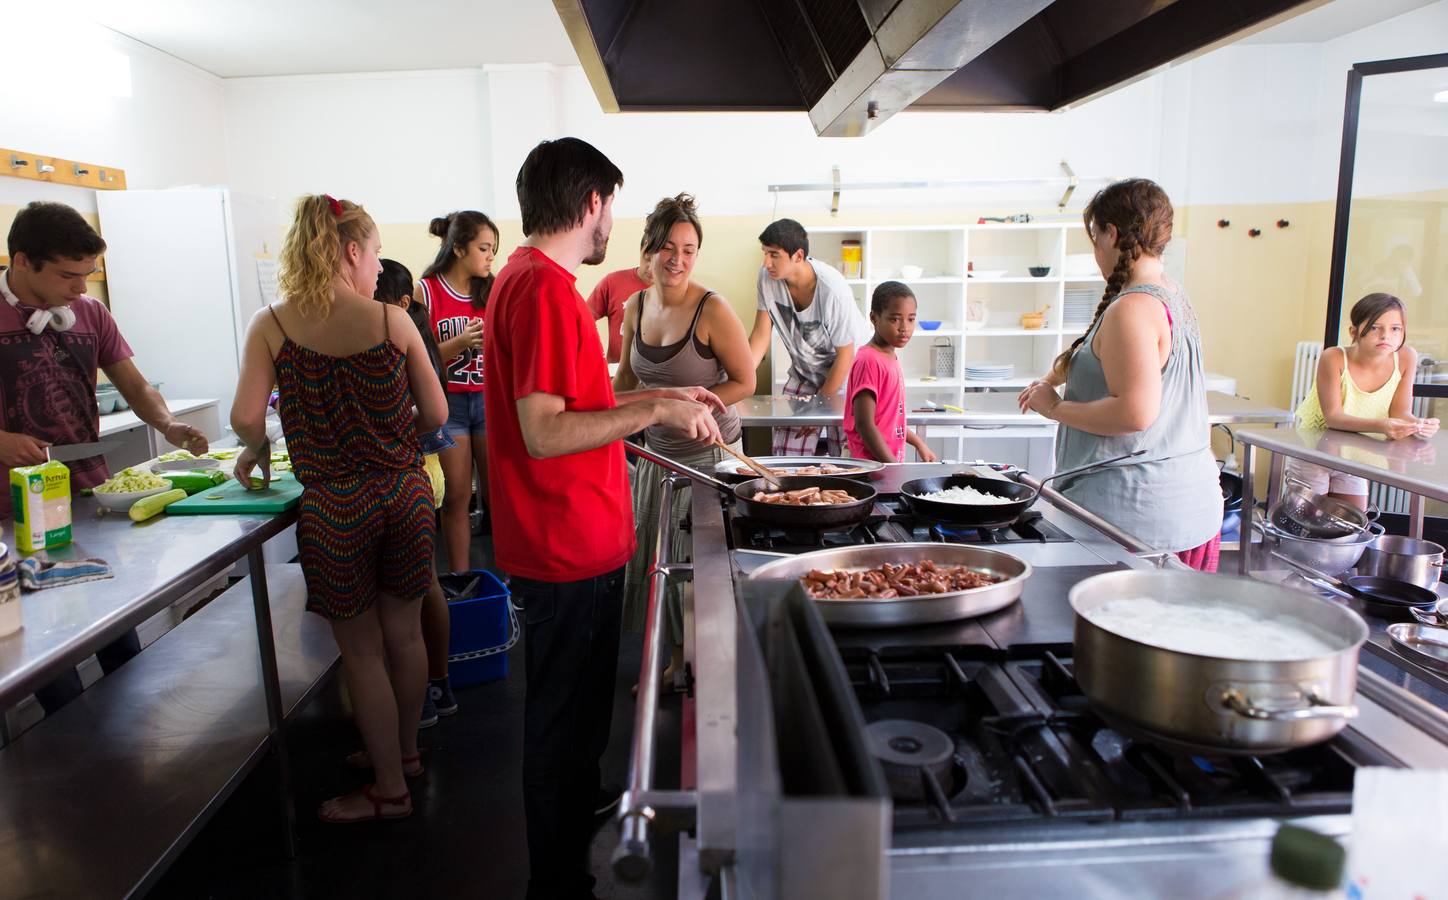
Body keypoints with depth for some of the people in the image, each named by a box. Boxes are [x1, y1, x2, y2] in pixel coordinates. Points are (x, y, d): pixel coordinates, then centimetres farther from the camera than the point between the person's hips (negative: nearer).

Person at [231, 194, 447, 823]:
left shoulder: (271, 326, -6)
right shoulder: (393, 321, -4)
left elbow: (246, 416, -13)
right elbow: (435, 414, -1)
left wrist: (254, 451, 9)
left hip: (334, 506, -2)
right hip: (405, 492, 2)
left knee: (362, 651, 12)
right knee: (403, 633, 19)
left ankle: (390, 789, 26)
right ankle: (404, 752, 40)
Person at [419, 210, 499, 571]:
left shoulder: (491, 292, 5)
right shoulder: (427, 291, -4)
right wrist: (460, 342, -21)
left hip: (488, 399, 3)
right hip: (448, 402, -2)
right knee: (457, 495, 3)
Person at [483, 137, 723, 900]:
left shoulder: (528, 279, 12)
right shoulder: (544, 288, -21)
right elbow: (544, 432, -26)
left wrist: (661, 397, 17)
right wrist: (655, 411, -21)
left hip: (571, 544, 10)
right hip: (570, 553, -10)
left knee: (573, 713, 27)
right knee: (565, 724, 6)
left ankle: (582, 818, 48)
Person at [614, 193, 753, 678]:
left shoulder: (712, 310, -18)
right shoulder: (637, 305, 1)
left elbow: (745, 382, -13)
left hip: (707, 453, -6)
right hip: (656, 451, 7)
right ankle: (678, 661, 35)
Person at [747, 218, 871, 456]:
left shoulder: (833, 290, -28)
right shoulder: (767, 277, -13)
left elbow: (845, 354, -19)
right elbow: (761, 334, -7)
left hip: (845, 372, -4)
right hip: (804, 371, 5)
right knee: (786, 455, -3)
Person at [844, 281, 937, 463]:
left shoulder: (891, 357, 12)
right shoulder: (869, 360, -14)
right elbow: (864, 425, -19)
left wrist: (919, 444, 23)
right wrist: (895, 468, -19)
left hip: (891, 461, 8)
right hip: (873, 463, -8)